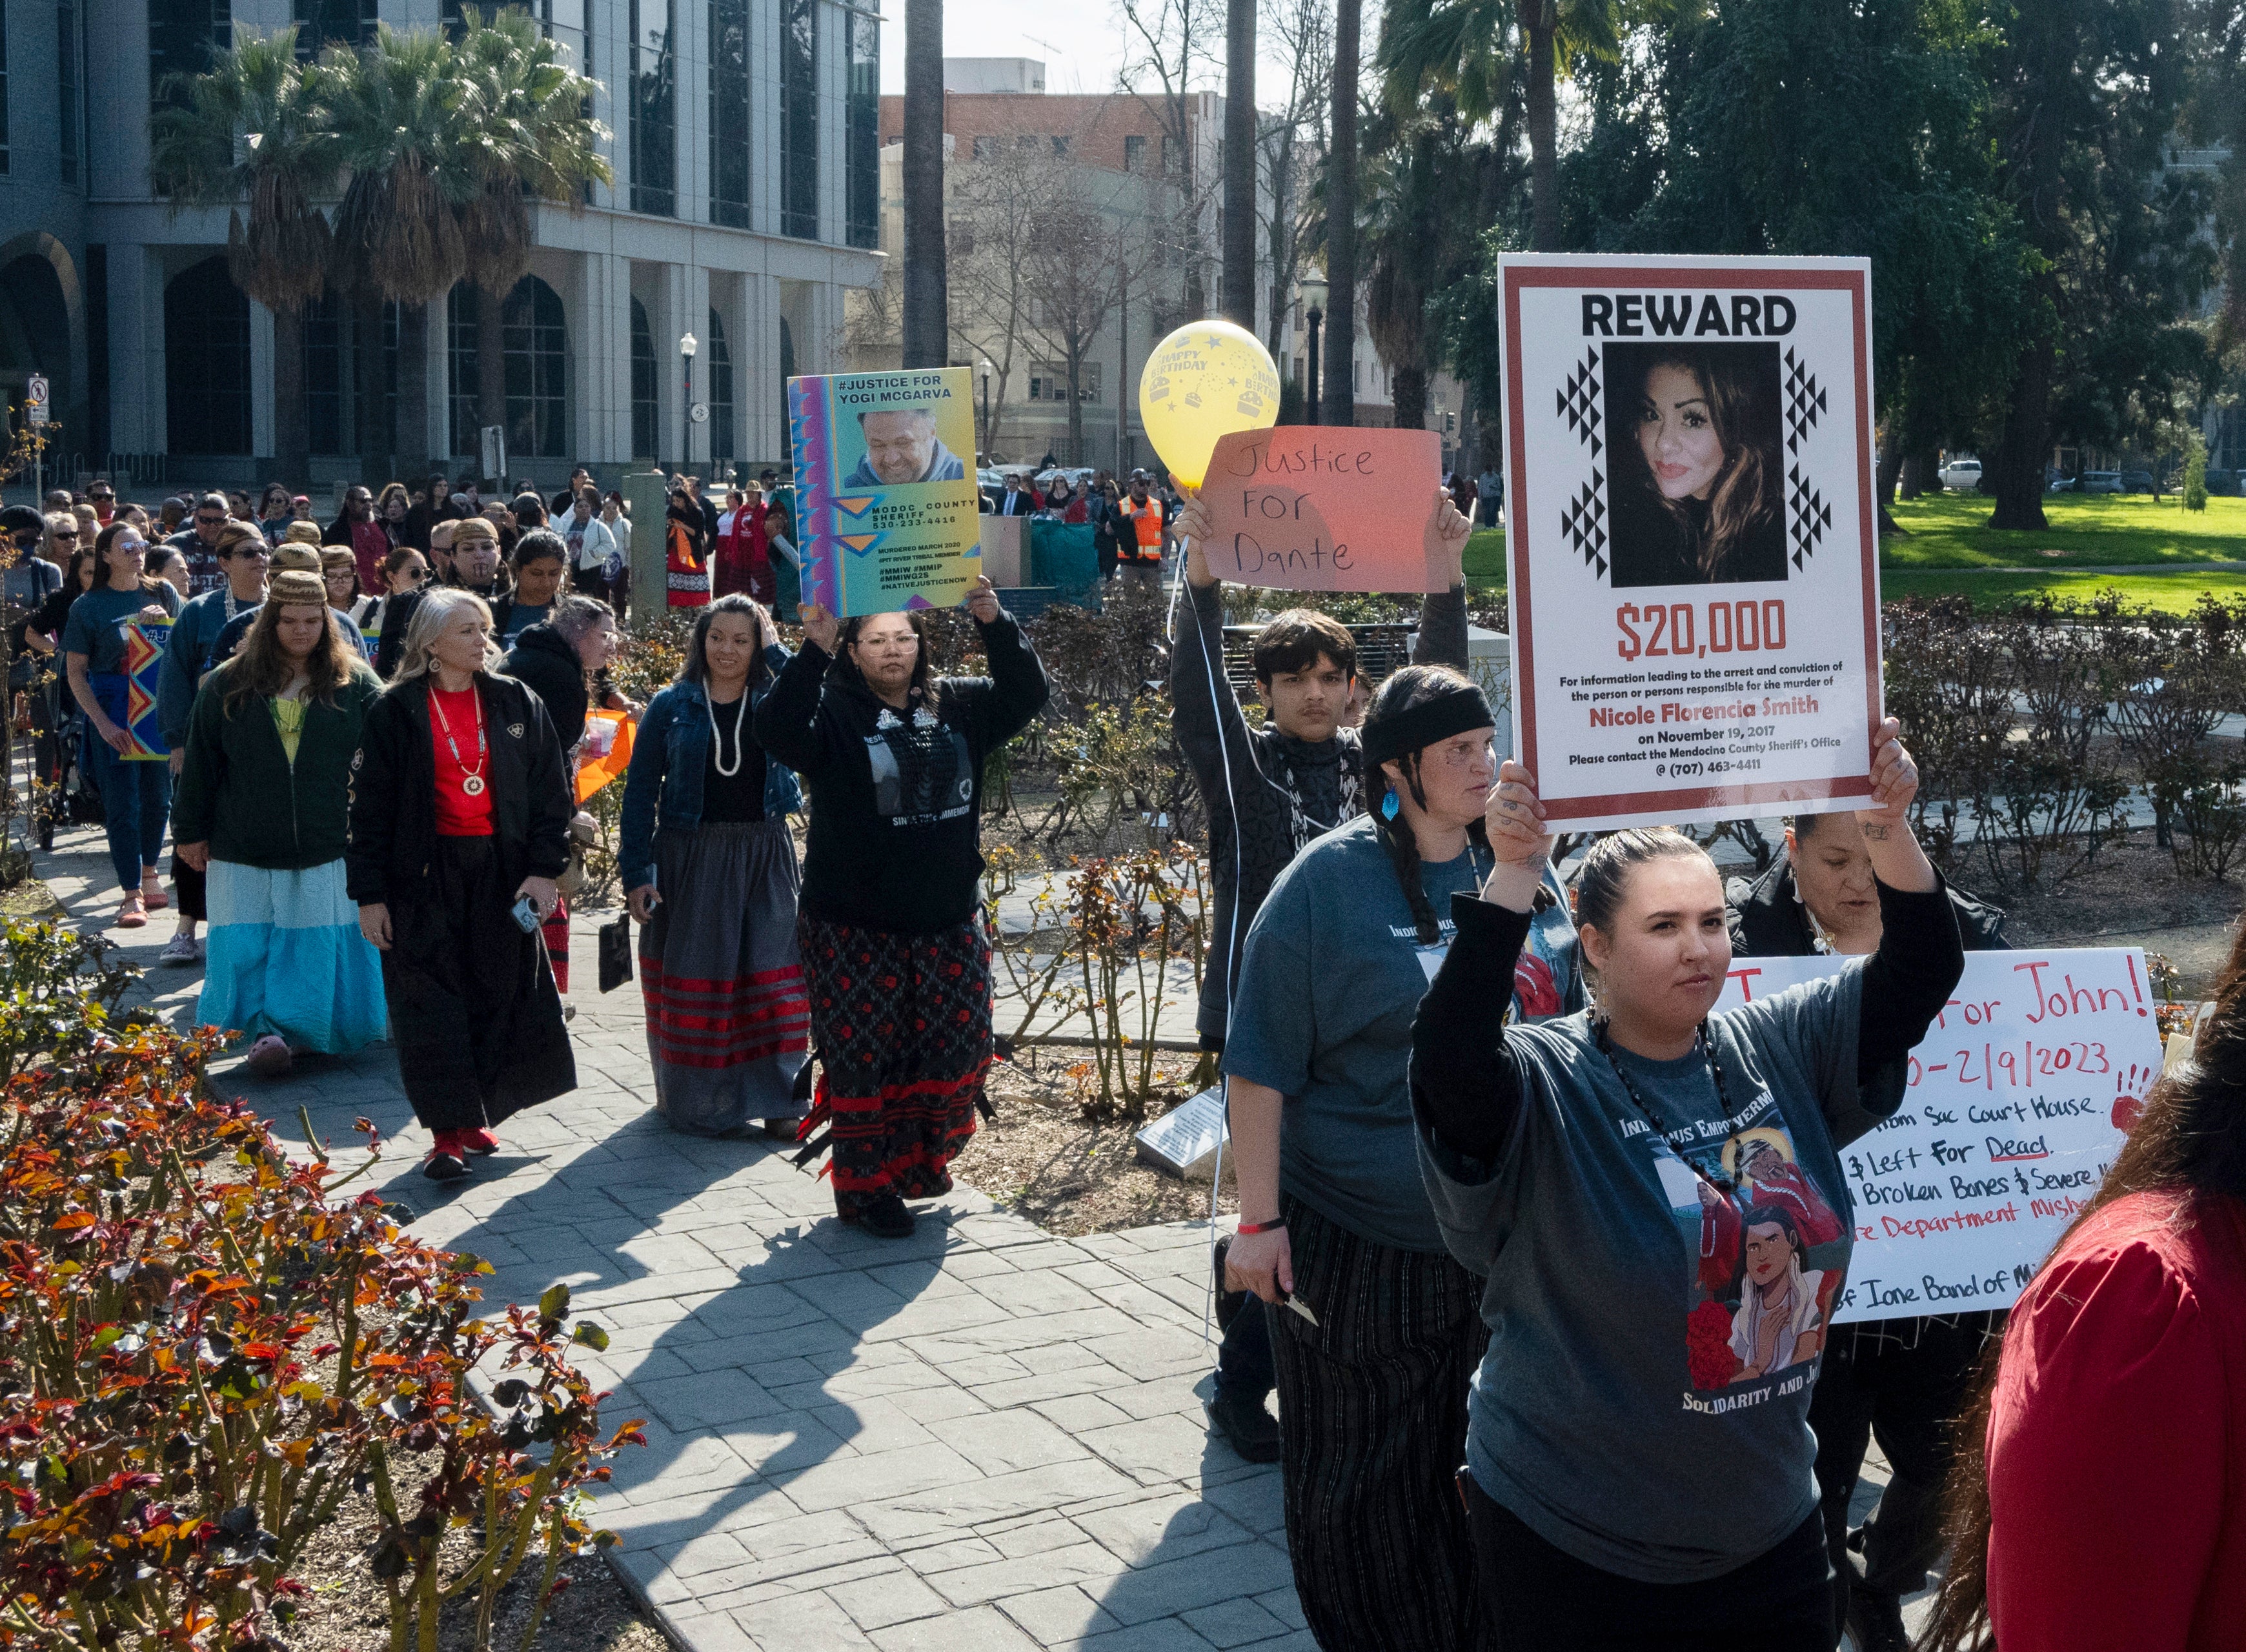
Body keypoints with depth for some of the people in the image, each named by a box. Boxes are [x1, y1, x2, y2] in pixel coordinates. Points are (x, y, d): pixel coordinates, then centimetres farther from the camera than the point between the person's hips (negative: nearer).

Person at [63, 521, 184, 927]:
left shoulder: (163, 595, 8)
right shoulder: (89, 606, -1)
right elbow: (76, 672, -2)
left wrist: (165, 622, -12)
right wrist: (103, 723, -12)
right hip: (112, 713, -3)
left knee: (158, 795, 10)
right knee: (121, 803, -4)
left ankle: (149, 871, 31)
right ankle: (132, 894, 1)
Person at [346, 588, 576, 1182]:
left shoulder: (516, 703, 6)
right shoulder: (395, 711, -1)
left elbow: (549, 792, 6)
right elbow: (370, 804, 0)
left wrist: (544, 868, -5)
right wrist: (369, 893, -5)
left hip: (502, 875, 2)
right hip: (425, 876, -2)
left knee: (499, 994, 6)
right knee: (432, 1002, -3)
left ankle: (471, 1116, 20)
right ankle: (449, 1132, 0)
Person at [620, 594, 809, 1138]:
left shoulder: (776, 702, 4)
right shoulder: (672, 706, 1)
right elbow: (641, 790, 1)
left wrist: (775, 651, -13)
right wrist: (636, 872, -5)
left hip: (764, 855, 1)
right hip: (690, 855, -1)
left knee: (772, 973, 0)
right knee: (691, 977, 4)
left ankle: (775, 1097, 8)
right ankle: (695, 1097, 17)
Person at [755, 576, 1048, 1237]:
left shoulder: (956, 705, 7)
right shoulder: (834, 711, -7)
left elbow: (1025, 694, -2)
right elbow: (779, 733, -25)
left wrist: (996, 624, -18)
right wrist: (814, 651, -35)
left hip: (948, 920, 5)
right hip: (854, 928, -4)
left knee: (958, 1046, 8)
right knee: (862, 1057, 2)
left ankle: (921, 1159, 30)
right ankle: (867, 1184, 16)